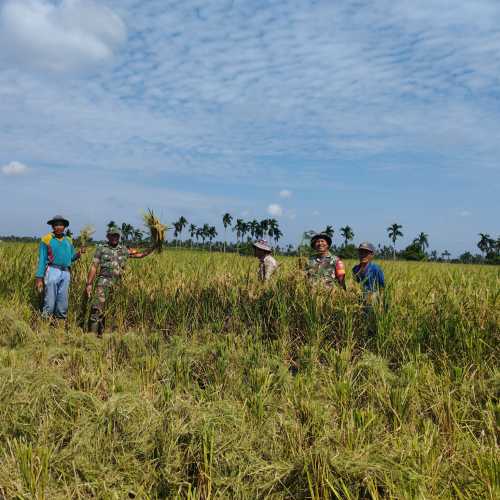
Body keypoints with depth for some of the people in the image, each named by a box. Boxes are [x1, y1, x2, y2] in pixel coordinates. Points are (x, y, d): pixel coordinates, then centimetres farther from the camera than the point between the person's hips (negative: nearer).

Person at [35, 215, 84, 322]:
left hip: (66, 273, 5)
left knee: (63, 303, 8)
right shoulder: (46, 239, 3)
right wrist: (39, 278, -6)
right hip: (52, 271, -4)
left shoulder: (68, 240, 17)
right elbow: (42, 259, 0)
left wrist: (78, 254, -2)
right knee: (50, 302, -5)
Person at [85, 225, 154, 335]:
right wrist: (89, 284, -5)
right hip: (104, 282, -3)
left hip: (118, 284, 3)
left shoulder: (124, 250, 13)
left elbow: (141, 255, 16)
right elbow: (94, 267, 2)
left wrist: (154, 247, 5)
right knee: (97, 307, -15)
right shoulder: (101, 249, 5)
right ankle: (93, 333, -12)